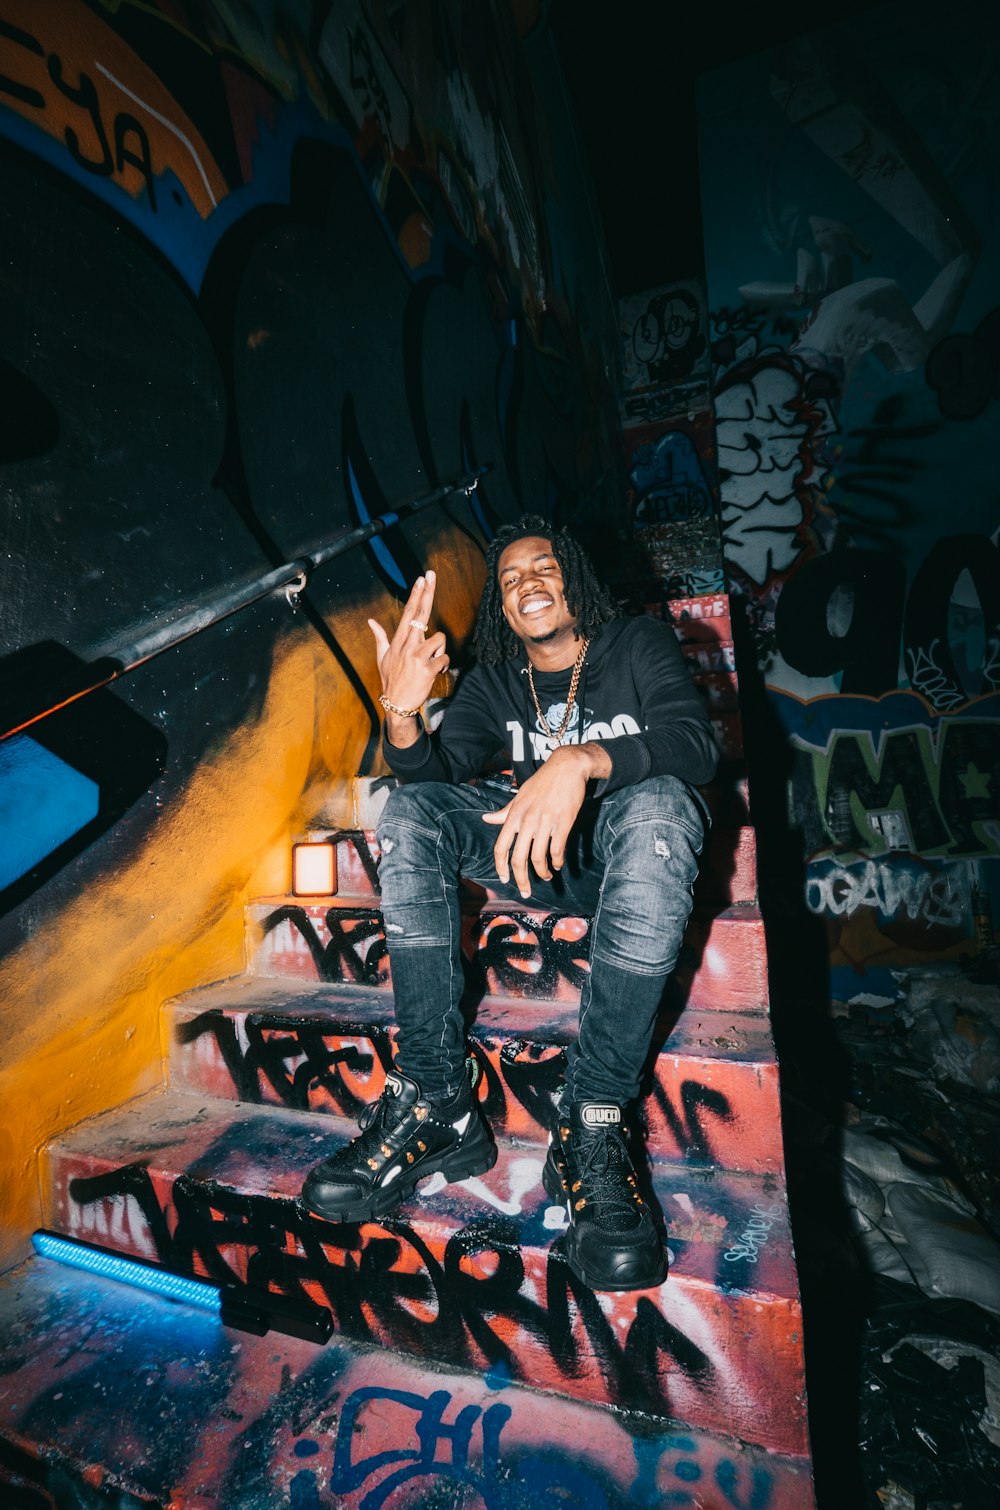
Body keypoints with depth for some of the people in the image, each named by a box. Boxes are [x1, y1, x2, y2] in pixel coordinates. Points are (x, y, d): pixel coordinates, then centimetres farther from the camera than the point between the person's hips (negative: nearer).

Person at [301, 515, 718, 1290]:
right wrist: (403, 713, -26)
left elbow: (695, 744, -20)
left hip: (627, 846, -3)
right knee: (412, 810, -19)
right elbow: (437, 769, -4)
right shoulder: (496, 680, 10)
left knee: (657, 804, -37)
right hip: (545, 850, 4)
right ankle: (436, 1103, -22)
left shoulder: (640, 645, -1)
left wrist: (582, 760, -38)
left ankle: (594, 1126, -35)